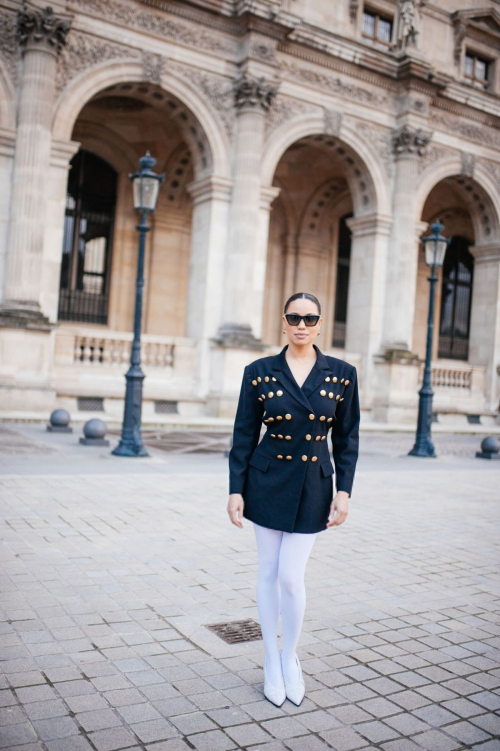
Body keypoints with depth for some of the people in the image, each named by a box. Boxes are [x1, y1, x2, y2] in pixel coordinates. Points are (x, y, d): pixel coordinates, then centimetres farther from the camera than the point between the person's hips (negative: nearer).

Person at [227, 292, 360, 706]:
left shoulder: (342, 374, -1)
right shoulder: (260, 371, -3)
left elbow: (347, 438, 2)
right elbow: (244, 435, 0)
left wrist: (344, 491, -5)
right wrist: (236, 490, -3)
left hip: (314, 486, 0)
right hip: (267, 482, 1)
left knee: (291, 575, -2)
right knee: (269, 572, 9)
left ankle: (291, 658, 25)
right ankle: (272, 663, 27)